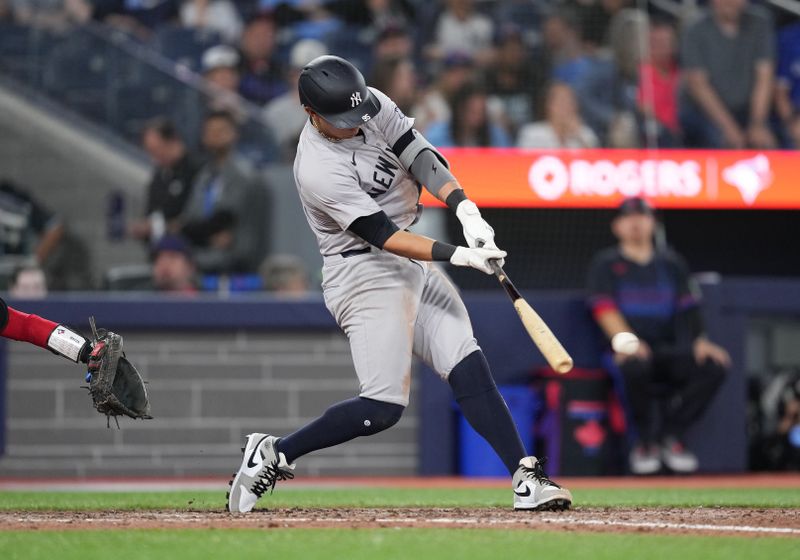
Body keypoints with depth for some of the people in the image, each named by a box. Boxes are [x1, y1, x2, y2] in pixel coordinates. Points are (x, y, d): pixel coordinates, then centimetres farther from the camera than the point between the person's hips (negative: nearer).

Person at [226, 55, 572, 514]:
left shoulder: (372, 105, -1)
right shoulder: (319, 169, -23)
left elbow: (419, 157, -5)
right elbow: (383, 236, -24)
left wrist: (466, 210, -21)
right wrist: (458, 255, -30)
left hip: (416, 264, 8)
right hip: (366, 273, -8)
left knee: (470, 369, -4)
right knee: (384, 407, -14)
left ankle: (526, 479, -9)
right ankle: (272, 455, -1)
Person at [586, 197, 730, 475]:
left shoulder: (670, 262, 20)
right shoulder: (606, 263, 10)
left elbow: (688, 306, 8)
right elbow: (604, 309, -5)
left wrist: (700, 340, -11)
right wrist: (626, 341, -24)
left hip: (669, 351, 4)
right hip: (632, 350, -4)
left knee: (714, 366, -24)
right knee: (635, 367, -40)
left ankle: (669, 436, -11)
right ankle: (645, 440, -17)